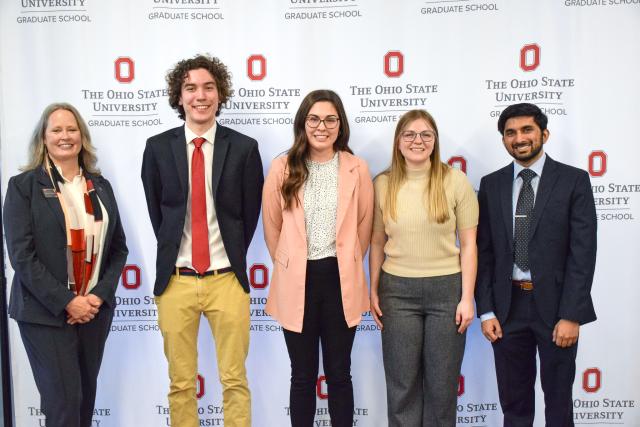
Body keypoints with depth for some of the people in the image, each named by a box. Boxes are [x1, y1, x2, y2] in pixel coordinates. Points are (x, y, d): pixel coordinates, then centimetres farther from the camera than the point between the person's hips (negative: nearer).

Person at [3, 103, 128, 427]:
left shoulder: (100, 186, 9)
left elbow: (118, 248, 9)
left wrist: (100, 295, -5)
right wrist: (66, 302, -15)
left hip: (95, 309, 4)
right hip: (46, 312, -4)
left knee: (86, 397, 12)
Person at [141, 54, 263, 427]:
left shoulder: (244, 147, -1)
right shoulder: (158, 147, 2)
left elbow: (250, 212, 6)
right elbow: (155, 210, 11)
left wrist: (232, 257, 7)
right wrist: (173, 254, 9)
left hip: (227, 280, -1)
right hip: (175, 280, 1)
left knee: (235, 381, 7)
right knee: (181, 383, 11)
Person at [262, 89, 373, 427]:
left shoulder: (357, 169, -1)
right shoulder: (282, 168, -2)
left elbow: (364, 226, 8)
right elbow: (272, 227, 7)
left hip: (340, 281, 0)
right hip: (297, 282, 0)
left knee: (339, 373, 11)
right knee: (303, 376, 11)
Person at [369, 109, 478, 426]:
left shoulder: (455, 181, -4)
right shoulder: (383, 184, 1)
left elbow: (468, 244, -2)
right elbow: (377, 242, 7)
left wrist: (467, 297, -6)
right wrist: (373, 291, 4)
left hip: (446, 288, -1)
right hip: (397, 291, 1)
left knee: (442, 383, 10)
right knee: (402, 383, 10)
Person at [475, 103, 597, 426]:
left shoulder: (574, 180, -3)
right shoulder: (491, 185, 5)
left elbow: (583, 251, -8)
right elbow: (483, 252, 4)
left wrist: (571, 315, -13)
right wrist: (486, 311, -2)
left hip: (555, 304, -2)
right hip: (508, 306, 3)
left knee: (558, 399, 11)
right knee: (513, 400, 13)